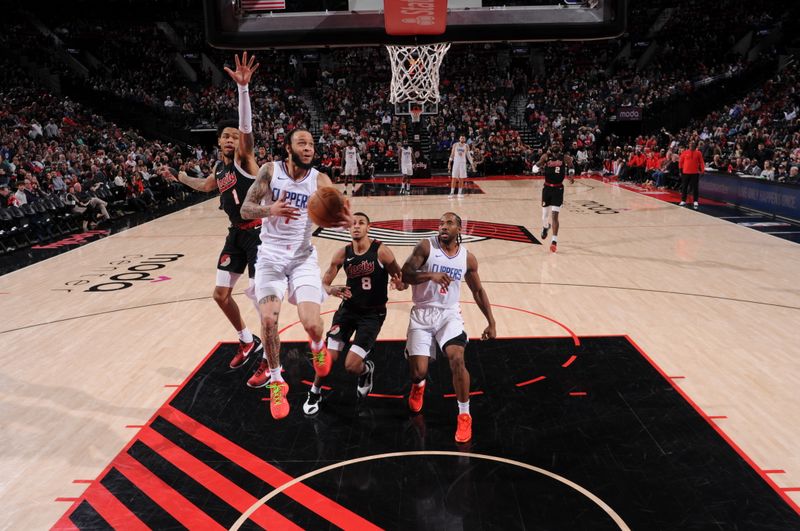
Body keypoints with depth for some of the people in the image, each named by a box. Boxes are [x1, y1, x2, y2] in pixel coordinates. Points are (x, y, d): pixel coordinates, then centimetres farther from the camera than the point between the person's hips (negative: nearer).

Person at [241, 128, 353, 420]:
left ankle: (318, 347, 25)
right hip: (271, 255, 0)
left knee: (311, 323, -15)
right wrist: (270, 210, -30)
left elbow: (338, 209, -20)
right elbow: (246, 209, -9)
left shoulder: (320, 180, -6)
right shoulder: (270, 170, -6)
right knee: (268, 320, -13)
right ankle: (276, 382, 12)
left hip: (303, 256, 0)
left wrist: (347, 220, -45)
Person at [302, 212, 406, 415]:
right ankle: (315, 393, 25)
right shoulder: (343, 253, -5)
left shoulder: (381, 251, -15)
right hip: (348, 309, 3)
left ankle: (366, 369, 27)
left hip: (373, 314, -3)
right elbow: (323, 283, -2)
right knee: (329, 357, -4)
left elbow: (403, 281, -10)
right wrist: (332, 290, -25)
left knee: (351, 365, -10)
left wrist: (400, 284, -35)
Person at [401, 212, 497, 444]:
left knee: (457, 360, -22)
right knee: (418, 371, -7)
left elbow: (478, 291, 12)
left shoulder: (467, 258, 1)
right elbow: (405, 275, -16)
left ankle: (464, 415, -3)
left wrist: (491, 323, 11)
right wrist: (431, 275, -33)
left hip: (449, 314, 1)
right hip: (422, 313, -1)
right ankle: (418, 385, 35)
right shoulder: (426, 246, -8)